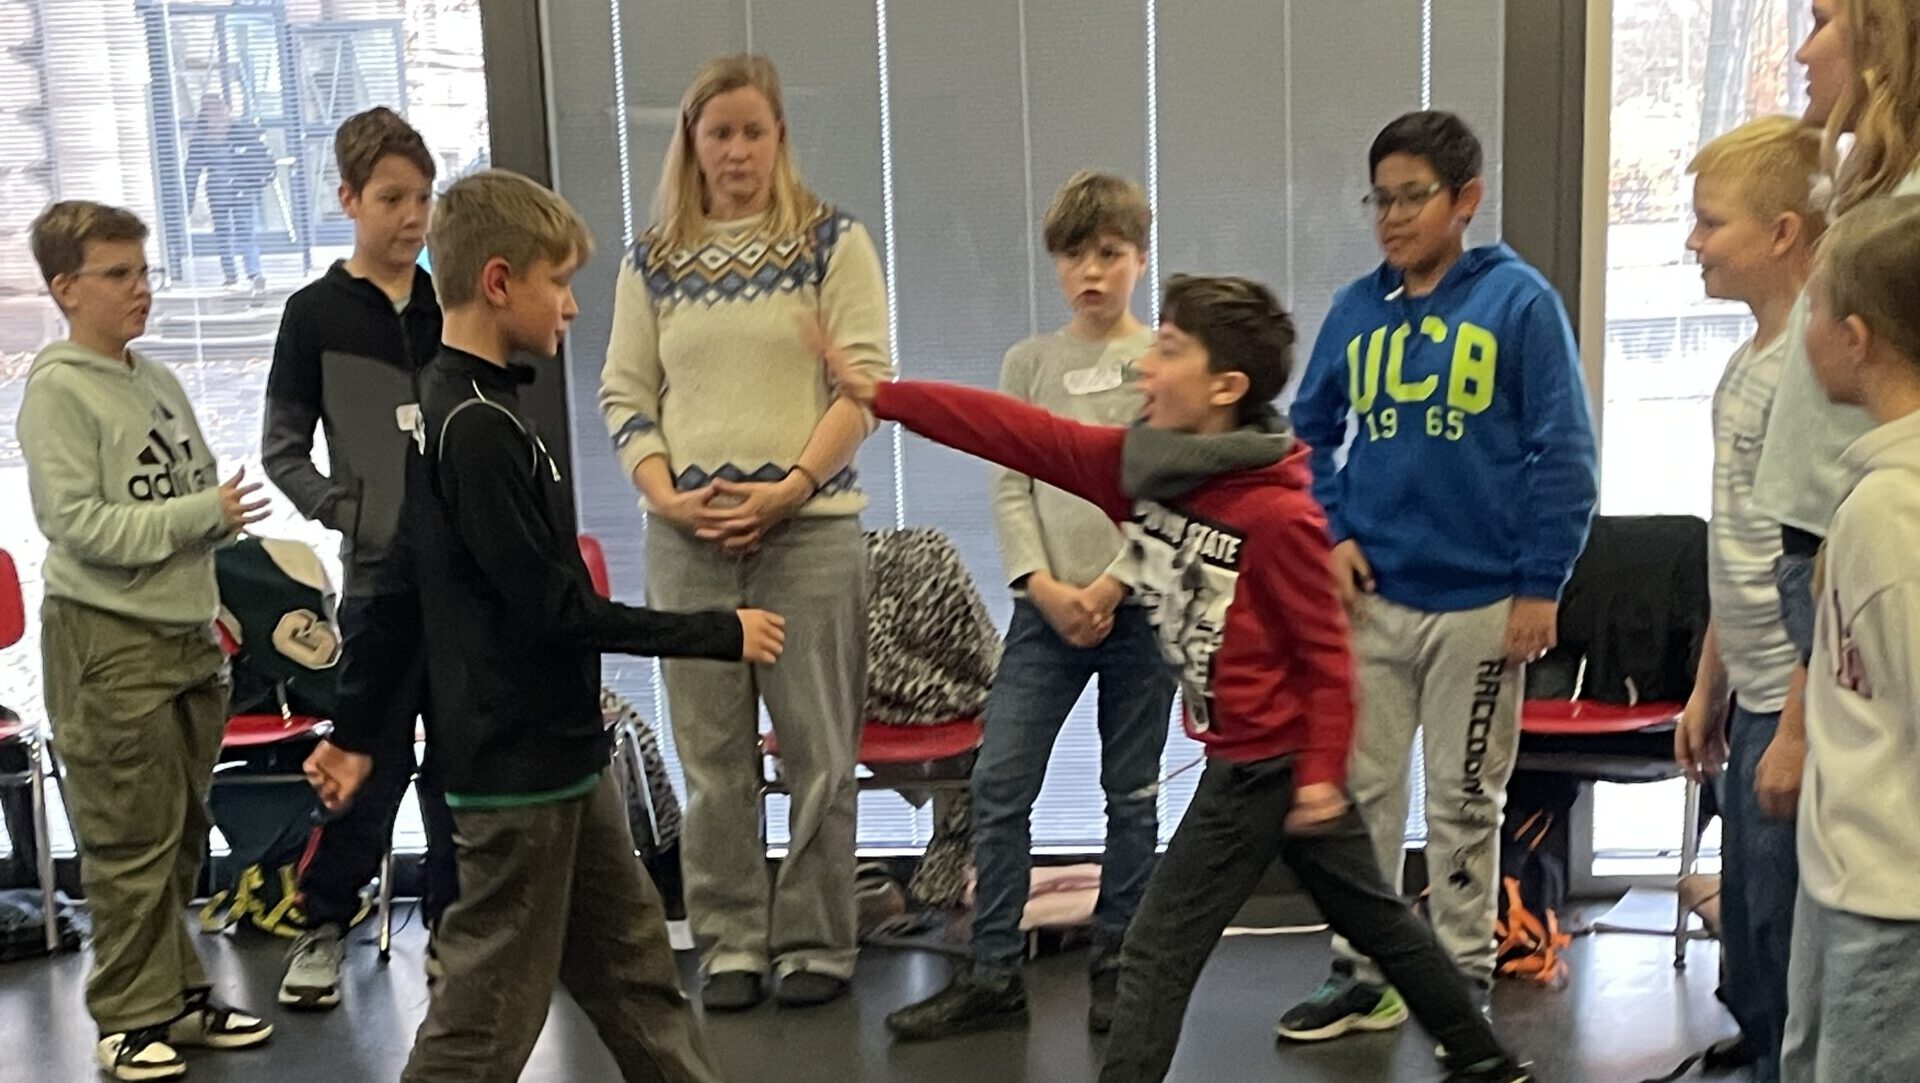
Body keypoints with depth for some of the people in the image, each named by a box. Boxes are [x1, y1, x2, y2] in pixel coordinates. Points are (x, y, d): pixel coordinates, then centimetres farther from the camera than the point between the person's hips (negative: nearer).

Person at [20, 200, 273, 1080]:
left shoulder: (159, 382, 11)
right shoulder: (57, 390, -9)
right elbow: (79, 523, -16)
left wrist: (206, 606, 8)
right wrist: (207, 513, -17)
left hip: (185, 635, 7)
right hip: (106, 643, -7)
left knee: (181, 836, 12)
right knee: (132, 843, 0)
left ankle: (176, 995, 24)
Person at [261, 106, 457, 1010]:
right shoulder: (317, 313, 0)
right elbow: (282, 451, 1)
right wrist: (350, 514, -12)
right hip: (383, 567, -3)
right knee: (370, 756, 1)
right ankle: (321, 925, 19)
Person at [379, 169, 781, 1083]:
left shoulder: (463, 405, 9)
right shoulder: (477, 425, -21)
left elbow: (436, 593, 14)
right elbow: (552, 607, -22)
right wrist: (719, 633, -13)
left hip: (559, 750, 10)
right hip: (518, 764, -10)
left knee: (634, 971, 17)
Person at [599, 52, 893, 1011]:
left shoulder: (832, 241, 2)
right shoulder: (652, 260, 11)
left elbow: (867, 382, -4)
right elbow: (624, 394, 10)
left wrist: (790, 487, -14)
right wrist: (667, 495, -6)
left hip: (809, 530, -2)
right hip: (687, 538, 3)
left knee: (817, 749, 2)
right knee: (711, 752, 7)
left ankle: (816, 942, 14)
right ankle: (730, 942, 18)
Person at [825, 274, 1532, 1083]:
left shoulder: (1277, 516, -22)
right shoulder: (1139, 465, -1)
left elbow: (1326, 653, -17)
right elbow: (1021, 434, -5)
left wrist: (1322, 772, -19)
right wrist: (879, 395, -8)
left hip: (1271, 761, -8)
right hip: (1259, 753, 8)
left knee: (1158, 950, -2)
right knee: (1374, 916, 22)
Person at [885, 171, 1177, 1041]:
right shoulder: (1027, 363, 8)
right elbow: (1010, 487, 2)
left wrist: (1111, 587, -13)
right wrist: (1044, 586, -10)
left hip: (1140, 603, -2)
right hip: (1048, 604, 2)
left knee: (1132, 792, 7)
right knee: (999, 784, -3)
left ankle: (1115, 966, 19)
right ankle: (993, 976, 5)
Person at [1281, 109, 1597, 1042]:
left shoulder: (1519, 301, -7)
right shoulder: (1357, 309, 4)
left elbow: (1562, 453, -7)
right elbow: (1311, 432, 12)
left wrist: (1540, 585, -9)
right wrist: (1331, 533, -3)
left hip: (1480, 600, -3)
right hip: (1369, 595, 3)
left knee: (1465, 799, 10)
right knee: (1359, 790, 10)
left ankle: (1463, 979, 25)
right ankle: (1362, 972, 23)